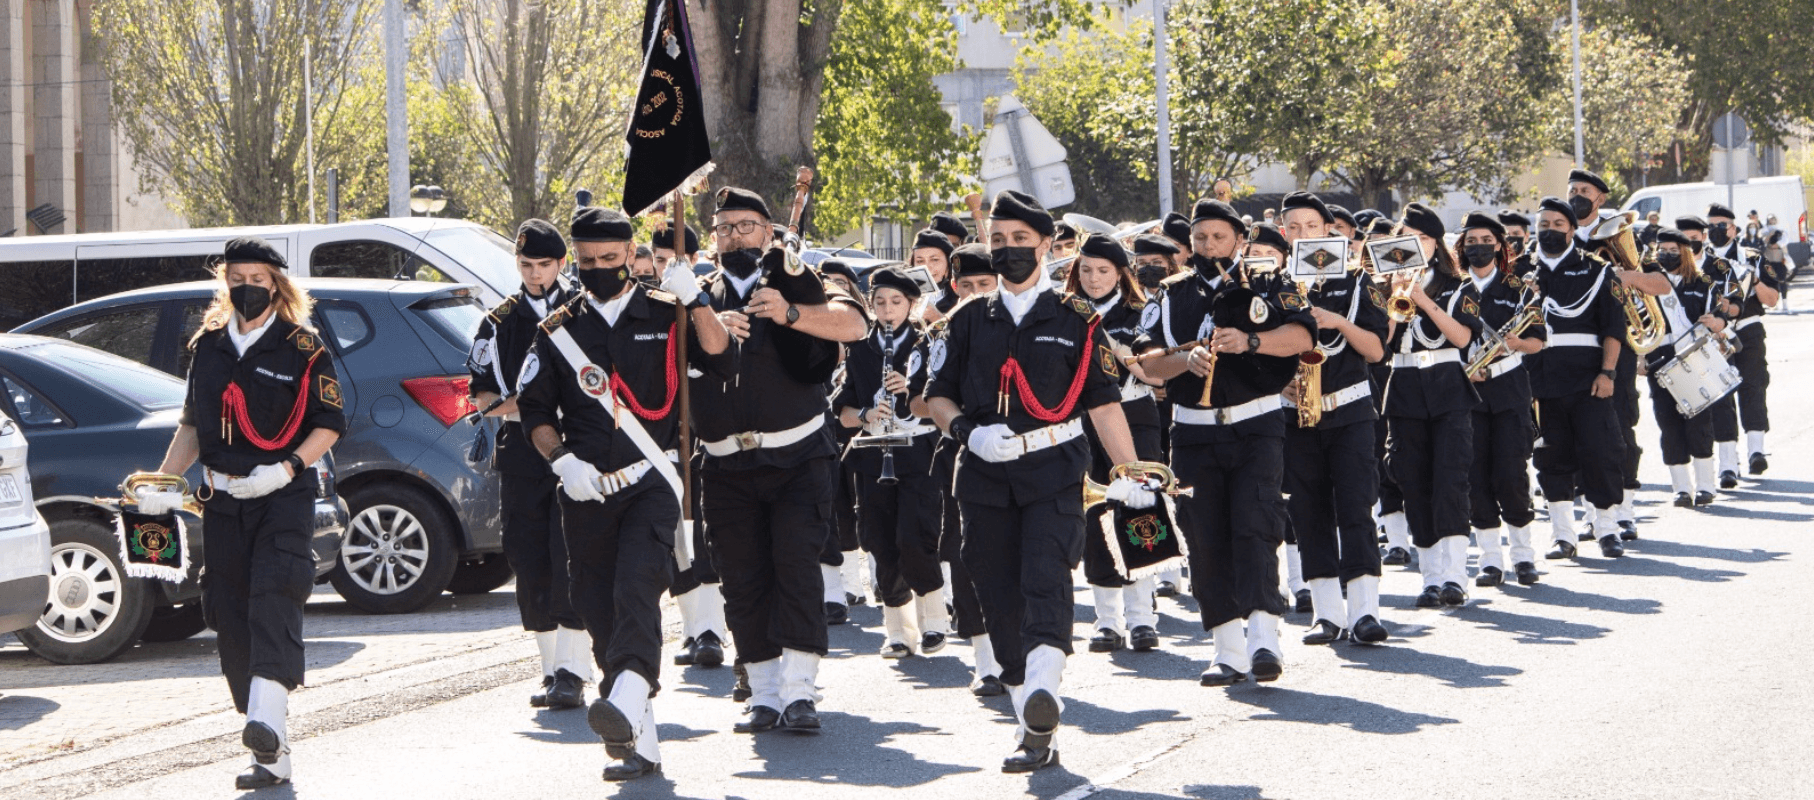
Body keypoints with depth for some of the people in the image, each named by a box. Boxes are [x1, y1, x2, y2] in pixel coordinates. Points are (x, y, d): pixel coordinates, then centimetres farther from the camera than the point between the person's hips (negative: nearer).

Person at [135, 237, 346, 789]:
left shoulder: (301, 347, -2)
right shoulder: (208, 345, 12)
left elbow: (330, 424, -2)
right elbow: (194, 425, 22)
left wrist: (286, 468, -16)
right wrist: (160, 483, 10)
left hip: (284, 496, -5)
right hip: (223, 499, 5)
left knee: (273, 596, -23)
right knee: (229, 615, 1)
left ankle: (268, 718, -37)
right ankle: (272, 758, 5)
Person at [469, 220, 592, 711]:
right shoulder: (500, 322, 13)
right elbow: (480, 395, 12)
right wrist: (524, 405, -7)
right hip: (522, 453, 3)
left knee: (571, 562, -12)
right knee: (530, 565, 3)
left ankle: (572, 673, -14)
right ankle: (552, 670, 12)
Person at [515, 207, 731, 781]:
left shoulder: (664, 314, 6)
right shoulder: (559, 330, 11)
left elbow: (717, 350, -9)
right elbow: (534, 408, 12)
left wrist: (693, 299, -23)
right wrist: (562, 459, -4)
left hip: (651, 481, -3)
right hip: (586, 492, 3)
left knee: (635, 590, -25)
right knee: (600, 613, 1)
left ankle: (627, 702, -41)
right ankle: (641, 746, 8)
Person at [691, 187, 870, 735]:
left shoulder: (795, 282, 6)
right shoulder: (701, 298, 15)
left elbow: (854, 323, -11)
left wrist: (791, 314, -26)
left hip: (797, 457, -3)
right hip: (728, 465, 3)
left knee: (795, 563, -14)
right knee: (743, 581, 1)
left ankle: (799, 691, -17)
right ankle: (764, 696, 7)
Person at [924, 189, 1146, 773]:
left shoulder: (1075, 321, 6)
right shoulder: (969, 320, 12)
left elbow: (1103, 402, 5)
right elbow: (937, 394, 14)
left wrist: (1131, 475, -1)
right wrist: (965, 428, -7)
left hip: (1054, 469, -3)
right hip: (985, 476, 3)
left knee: (1045, 578, -22)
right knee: (1001, 603, 1)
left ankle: (1043, 695, -39)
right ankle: (1036, 733, 7)